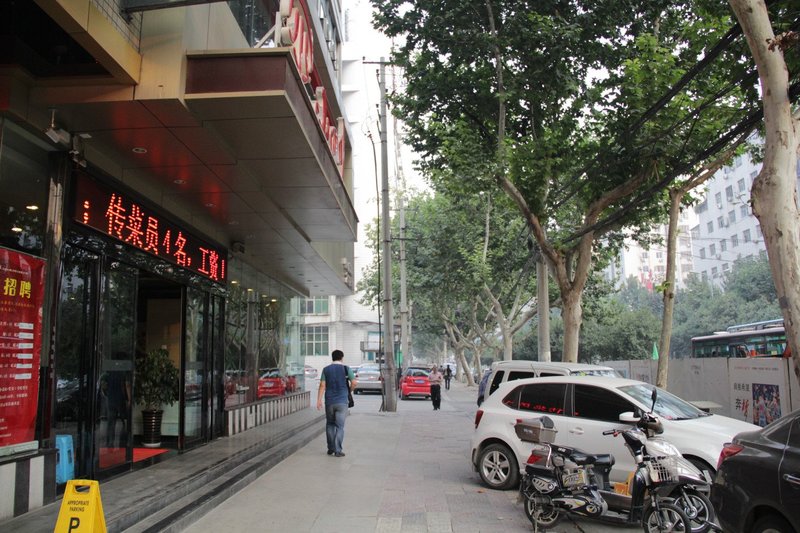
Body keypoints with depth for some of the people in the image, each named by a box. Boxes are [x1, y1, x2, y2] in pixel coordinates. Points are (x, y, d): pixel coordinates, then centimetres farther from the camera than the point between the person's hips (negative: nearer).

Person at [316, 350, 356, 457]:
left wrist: (319, 400, -3)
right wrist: (349, 391, 15)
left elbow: (322, 385, -3)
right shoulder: (346, 369, -1)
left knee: (330, 424, 16)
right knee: (340, 426, 1)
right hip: (342, 401, -2)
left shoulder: (326, 369, 3)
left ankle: (331, 448, 19)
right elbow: (354, 383, -5)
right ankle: (338, 450, -3)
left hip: (329, 401, 2)